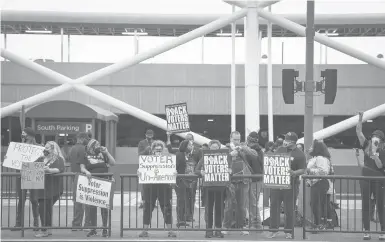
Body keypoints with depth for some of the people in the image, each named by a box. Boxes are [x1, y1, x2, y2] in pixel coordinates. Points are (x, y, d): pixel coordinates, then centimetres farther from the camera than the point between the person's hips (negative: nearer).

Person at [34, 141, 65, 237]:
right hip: (42, 187, 6)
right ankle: (48, 229, 16)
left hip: (52, 189, -6)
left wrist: (49, 170, -33)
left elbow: (61, 169, -18)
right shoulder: (41, 159, 17)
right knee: (45, 208, 6)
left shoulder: (58, 159, -2)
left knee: (43, 208, -11)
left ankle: (45, 230, -4)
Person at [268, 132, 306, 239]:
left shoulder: (299, 154, -4)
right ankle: (274, 229, 14)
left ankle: (289, 231, 13)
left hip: (290, 184, -4)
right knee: (274, 206, 5)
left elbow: (302, 170, -7)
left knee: (289, 209, 1)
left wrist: (294, 173, -26)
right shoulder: (280, 150, 12)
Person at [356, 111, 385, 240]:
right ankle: (366, 231, 8)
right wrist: (360, 119, -12)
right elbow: (358, 132, -1)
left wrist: (375, 154, -21)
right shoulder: (366, 145, 6)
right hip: (365, 177, 2)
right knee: (365, 205, 4)